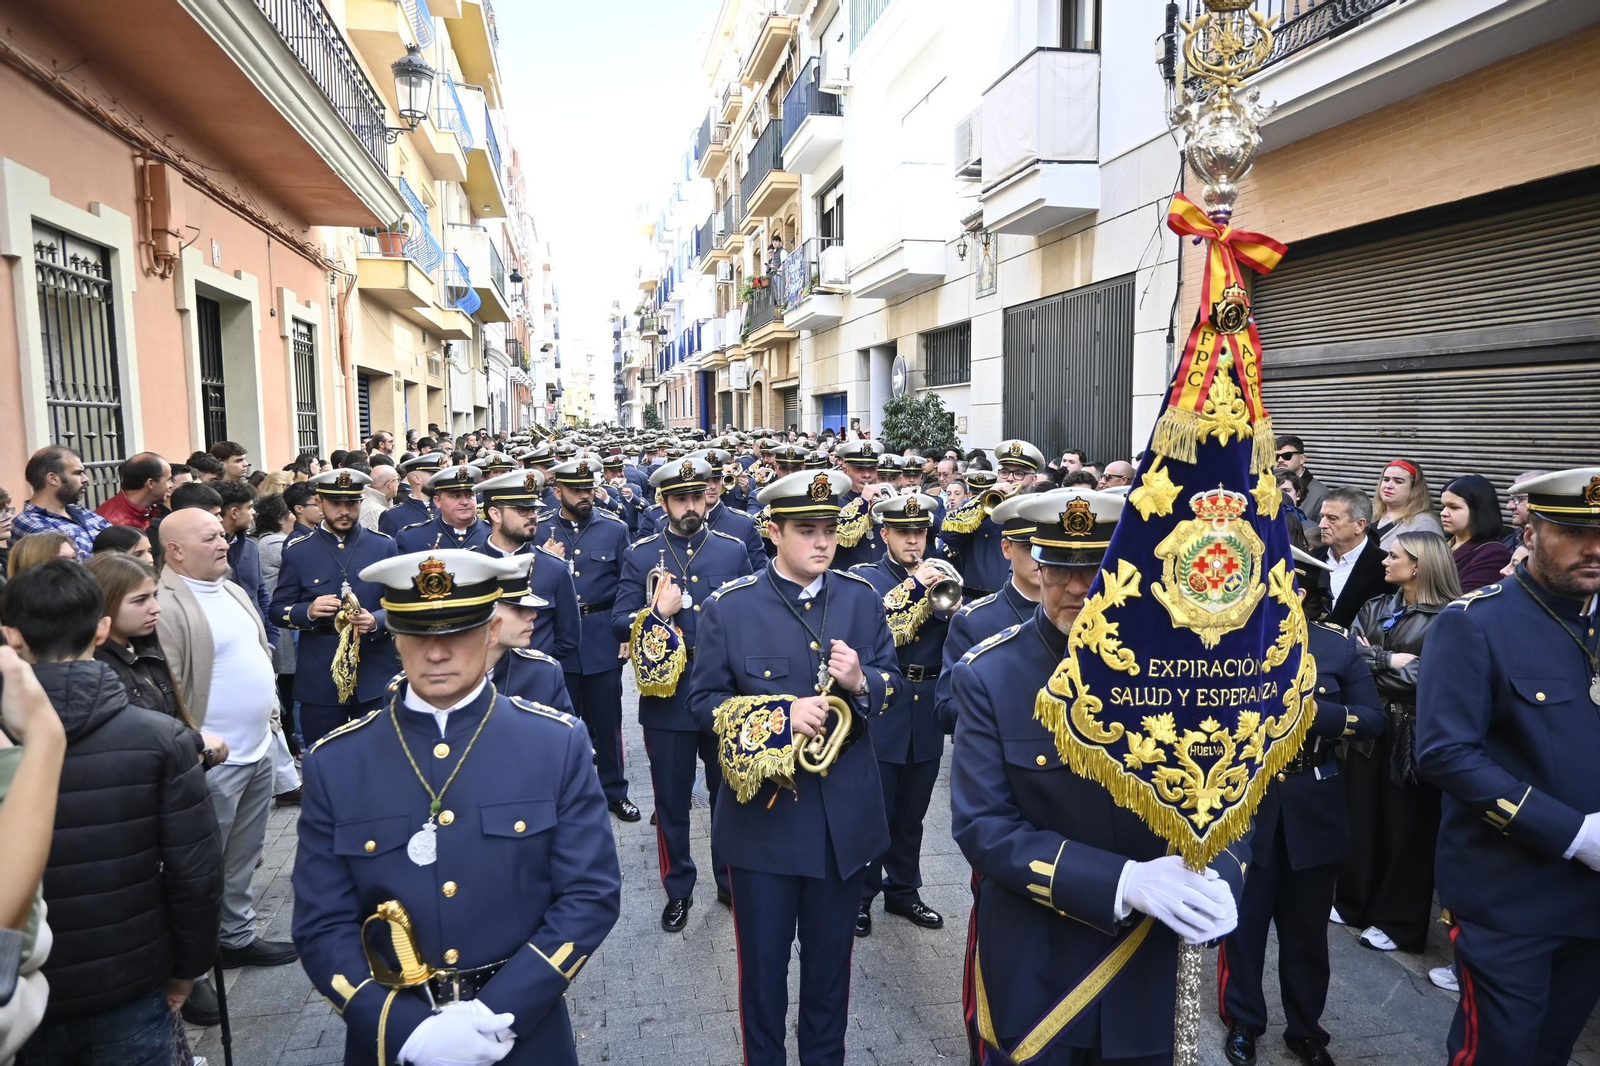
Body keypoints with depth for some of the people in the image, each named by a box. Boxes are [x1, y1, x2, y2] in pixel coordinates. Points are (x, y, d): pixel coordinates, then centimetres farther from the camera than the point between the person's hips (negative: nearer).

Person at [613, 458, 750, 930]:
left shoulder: (734, 550, 3)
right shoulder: (640, 555, -1)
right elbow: (619, 626, -2)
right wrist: (657, 613, -19)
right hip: (666, 698, -1)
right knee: (672, 802, 12)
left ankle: (731, 881, 35)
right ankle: (678, 890, 31)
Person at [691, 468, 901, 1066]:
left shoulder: (862, 599, 0)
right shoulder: (729, 607, -9)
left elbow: (892, 683, 6)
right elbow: (704, 702, -7)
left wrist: (860, 682, -17)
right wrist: (778, 717, -21)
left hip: (845, 815, 3)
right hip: (763, 813, -2)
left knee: (831, 953, 20)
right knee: (764, 956, 15)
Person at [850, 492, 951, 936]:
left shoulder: (938, 576, 9)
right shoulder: (864, 578, -3)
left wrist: (951, 605, -16)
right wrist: (914, 587, -24)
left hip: (927, 711, 4)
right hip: (881, 710, -4)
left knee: (911, 814, 17)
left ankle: (903, 890, 32)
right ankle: (860, 895, 20)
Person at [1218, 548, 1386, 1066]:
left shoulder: (1338, 646, -1)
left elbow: (1373, 719, -5)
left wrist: (1314, 710, -20)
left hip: (1313, 811, 1)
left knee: (1306, 929, 17)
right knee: (1242, 922, 13)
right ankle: (1242, 1021, 32)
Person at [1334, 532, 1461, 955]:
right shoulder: (1376, 608, 9)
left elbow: (1424, 676, -19)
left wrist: (1371, 664, -9)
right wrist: (1389, 660, -15)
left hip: (1412, 734, -5)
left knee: (1406, 826, 7)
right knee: (1361, 817, 12)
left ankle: (1397, 921, 20)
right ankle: (1354, 903, 28)